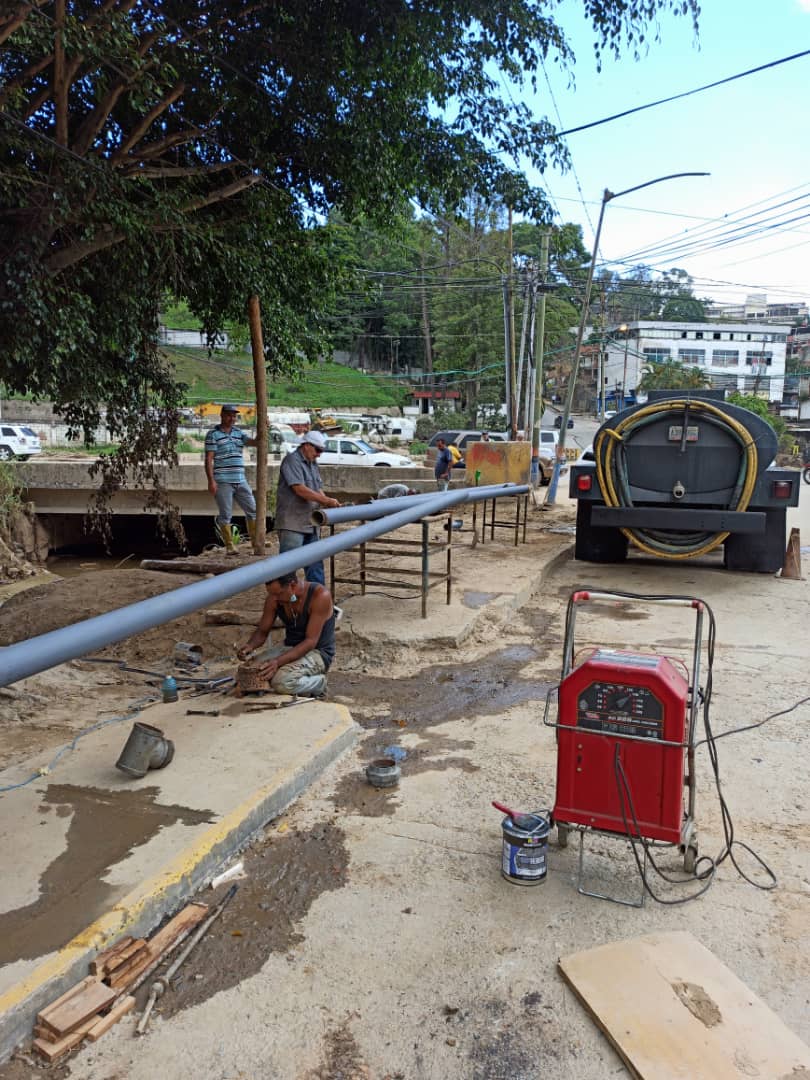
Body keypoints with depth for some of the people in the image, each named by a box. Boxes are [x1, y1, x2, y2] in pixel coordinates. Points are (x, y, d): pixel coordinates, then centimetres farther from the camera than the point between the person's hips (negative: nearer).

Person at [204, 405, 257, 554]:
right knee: (225, 515, 0)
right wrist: (211, 480, -15)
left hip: (241, 480, 5)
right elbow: (208, 459, -6)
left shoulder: (239, 433, 14)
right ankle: (229, 546, 7)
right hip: (223, 482, -5)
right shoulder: (213, 434, -1)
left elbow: (255, 442, 1)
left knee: (253, 510, 7)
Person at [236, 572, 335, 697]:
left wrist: (278, 662, -35)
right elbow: (262, 631, 3)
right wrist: (250, 645, -21)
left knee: (282, 681, -31)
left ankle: (318, 683, 0)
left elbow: (311, 641, -26)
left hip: (318, 653, -6)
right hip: (290, 649, 6)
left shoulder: (320, 595, -24)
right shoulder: (274, 598, -7)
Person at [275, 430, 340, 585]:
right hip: (292, 524, -9)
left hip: (311, 524, 9)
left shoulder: (313, 464, 17)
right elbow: (300, 489, -21)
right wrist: (327, 501, -18)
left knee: (315, 564, 14)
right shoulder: (292, 461, -11)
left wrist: (329, 503, -1)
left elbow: (318, 489, 18)